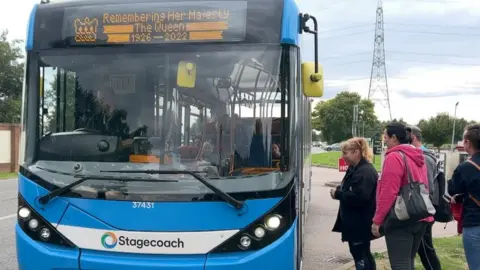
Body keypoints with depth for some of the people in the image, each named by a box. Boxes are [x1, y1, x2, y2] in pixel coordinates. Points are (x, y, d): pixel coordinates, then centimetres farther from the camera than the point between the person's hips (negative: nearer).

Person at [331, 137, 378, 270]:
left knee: (360, 255, -2)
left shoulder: (366, 172, -22)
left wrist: (337, 194, -19)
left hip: (360, 224, -10)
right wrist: (339, 191, 2)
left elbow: (358, 197, -30)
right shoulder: (354, 169, 12)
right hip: (355, 222, 10)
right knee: (363, 254, 19)